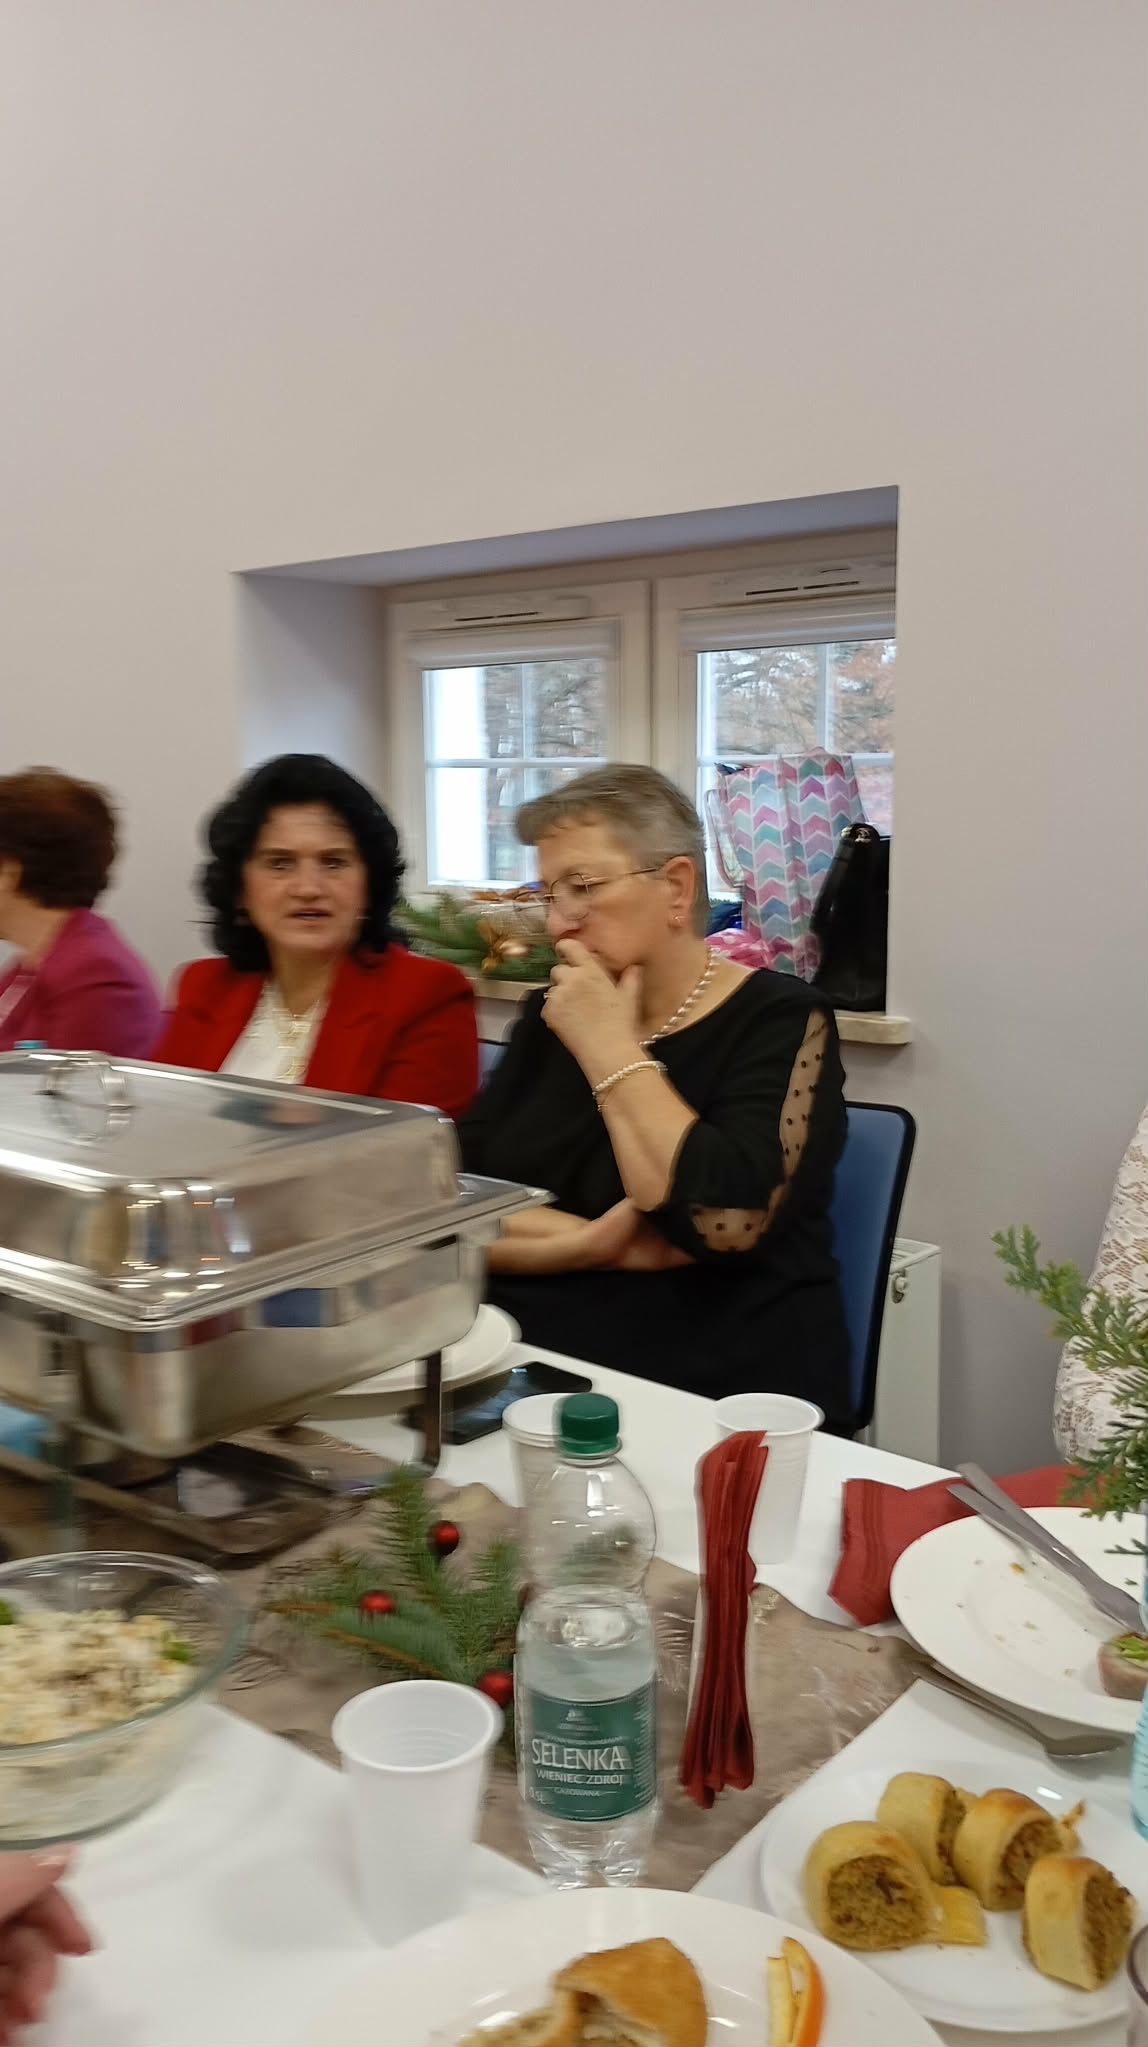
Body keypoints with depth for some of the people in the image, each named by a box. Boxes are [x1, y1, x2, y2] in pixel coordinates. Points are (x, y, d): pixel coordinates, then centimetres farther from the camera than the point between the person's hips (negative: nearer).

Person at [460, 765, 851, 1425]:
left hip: (719, 1399, -5)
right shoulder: (551, 1015, 10)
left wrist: (611, 1050, -13)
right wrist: (588, 1244, -14)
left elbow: (720, 1221, -21)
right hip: (527, 1377, 6)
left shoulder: (780, 1021, -5)